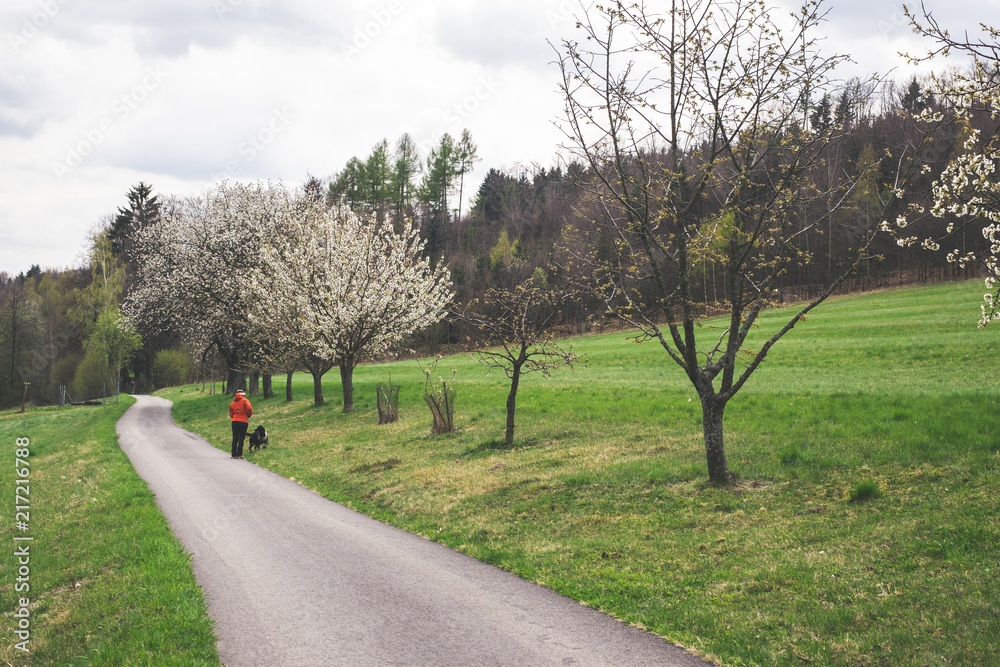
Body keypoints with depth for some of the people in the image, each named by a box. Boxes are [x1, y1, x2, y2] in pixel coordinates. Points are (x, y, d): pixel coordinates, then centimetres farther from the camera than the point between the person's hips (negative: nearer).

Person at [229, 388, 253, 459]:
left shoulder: (233, 402, 11)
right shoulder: (244, 400, -1)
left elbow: (231, 412, 11)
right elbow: (249, 409, -12)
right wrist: (248, 416, 5)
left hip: (234, 421, 4)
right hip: (243, 421, -4)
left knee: (235, 439, 8)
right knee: (241, 438, -1)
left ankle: (234, 454, 7)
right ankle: (239, 454, -4)